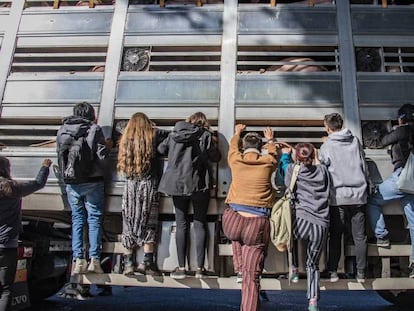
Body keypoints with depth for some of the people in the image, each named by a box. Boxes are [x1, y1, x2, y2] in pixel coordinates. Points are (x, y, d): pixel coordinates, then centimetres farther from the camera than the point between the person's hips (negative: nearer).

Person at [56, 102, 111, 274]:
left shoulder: (62, 131, 7)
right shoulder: (94, 129, -6)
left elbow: (60, 154, 13)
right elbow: (102, 155, -10)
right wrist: (107, 146, 9)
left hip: (71, 184, 3)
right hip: (92, 182, -3)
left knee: (77, 220, 11)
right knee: (94, 219, 5)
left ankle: (78, 260, 7)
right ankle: (94, 260, 2)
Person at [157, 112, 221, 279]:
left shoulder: (175, 133, 6)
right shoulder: (205, 135, -2)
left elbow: (161, 149, 11)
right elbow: (216, 157, -1)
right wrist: (213, 145, 17)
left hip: (177, 184, 2)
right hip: (199, 185, -2)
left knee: (181, 225, 8)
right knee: (200, 224, 7)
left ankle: (181, 268, 8)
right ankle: (200, 268, 8)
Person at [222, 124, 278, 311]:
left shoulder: (235, 160, 7)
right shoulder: (268, 162, 7)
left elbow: (233, 146, 32)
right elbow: (273, 152, 32)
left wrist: (237, 132, 53)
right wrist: (270, 139, 54)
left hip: (233, 221, 1)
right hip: (258, 224, -1)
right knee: (252, 277, 4)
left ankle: (239, 266, 30)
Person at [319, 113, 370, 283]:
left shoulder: (326, 146, -5)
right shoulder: (355, 141, 4)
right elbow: (364, 167, 10)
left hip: (338, 197, -2)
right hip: (358, 194, 3)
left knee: (335, 236, 8)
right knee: (359, 236, 10)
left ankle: (333, 272, 12)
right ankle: (361, 273, 15)